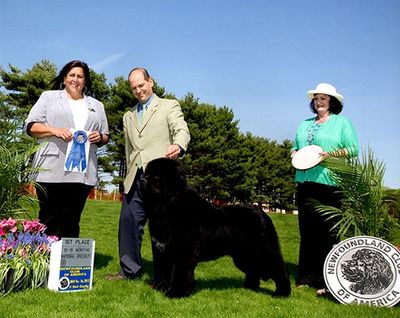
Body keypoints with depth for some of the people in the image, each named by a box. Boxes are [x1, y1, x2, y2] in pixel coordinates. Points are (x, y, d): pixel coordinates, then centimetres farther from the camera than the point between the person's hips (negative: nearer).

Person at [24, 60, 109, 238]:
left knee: (71, 224, 2)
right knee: (49, 222, -2)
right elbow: (30, 126, 5)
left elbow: (106, 136, 23)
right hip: (51, 171, -2)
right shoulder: (49, 97, 14)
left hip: (82, 174, 2)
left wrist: (100, 138, -1)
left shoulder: (96, 106, 22)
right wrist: (54, 130, -12)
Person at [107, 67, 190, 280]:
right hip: (135, 179, 5)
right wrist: (129, 177, 17)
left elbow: (181, 130, -12)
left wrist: (178, 146, -35)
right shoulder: (128, 116, 23)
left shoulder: (169, 106, 6)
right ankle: (129, 270, 19)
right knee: (128, 223, 4)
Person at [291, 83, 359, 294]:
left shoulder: (341, 122, 6)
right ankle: (306, 277, 14)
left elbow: (353, 149, -1)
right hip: (305, 182, 5)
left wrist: (330, 154, -14)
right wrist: (294, 154, 4)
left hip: (329, 183, -5)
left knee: (328, 232, -4)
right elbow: (294, 147, 26)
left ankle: (326, 281, 3)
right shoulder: (305, 124, 23)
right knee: (307, 231, 7)